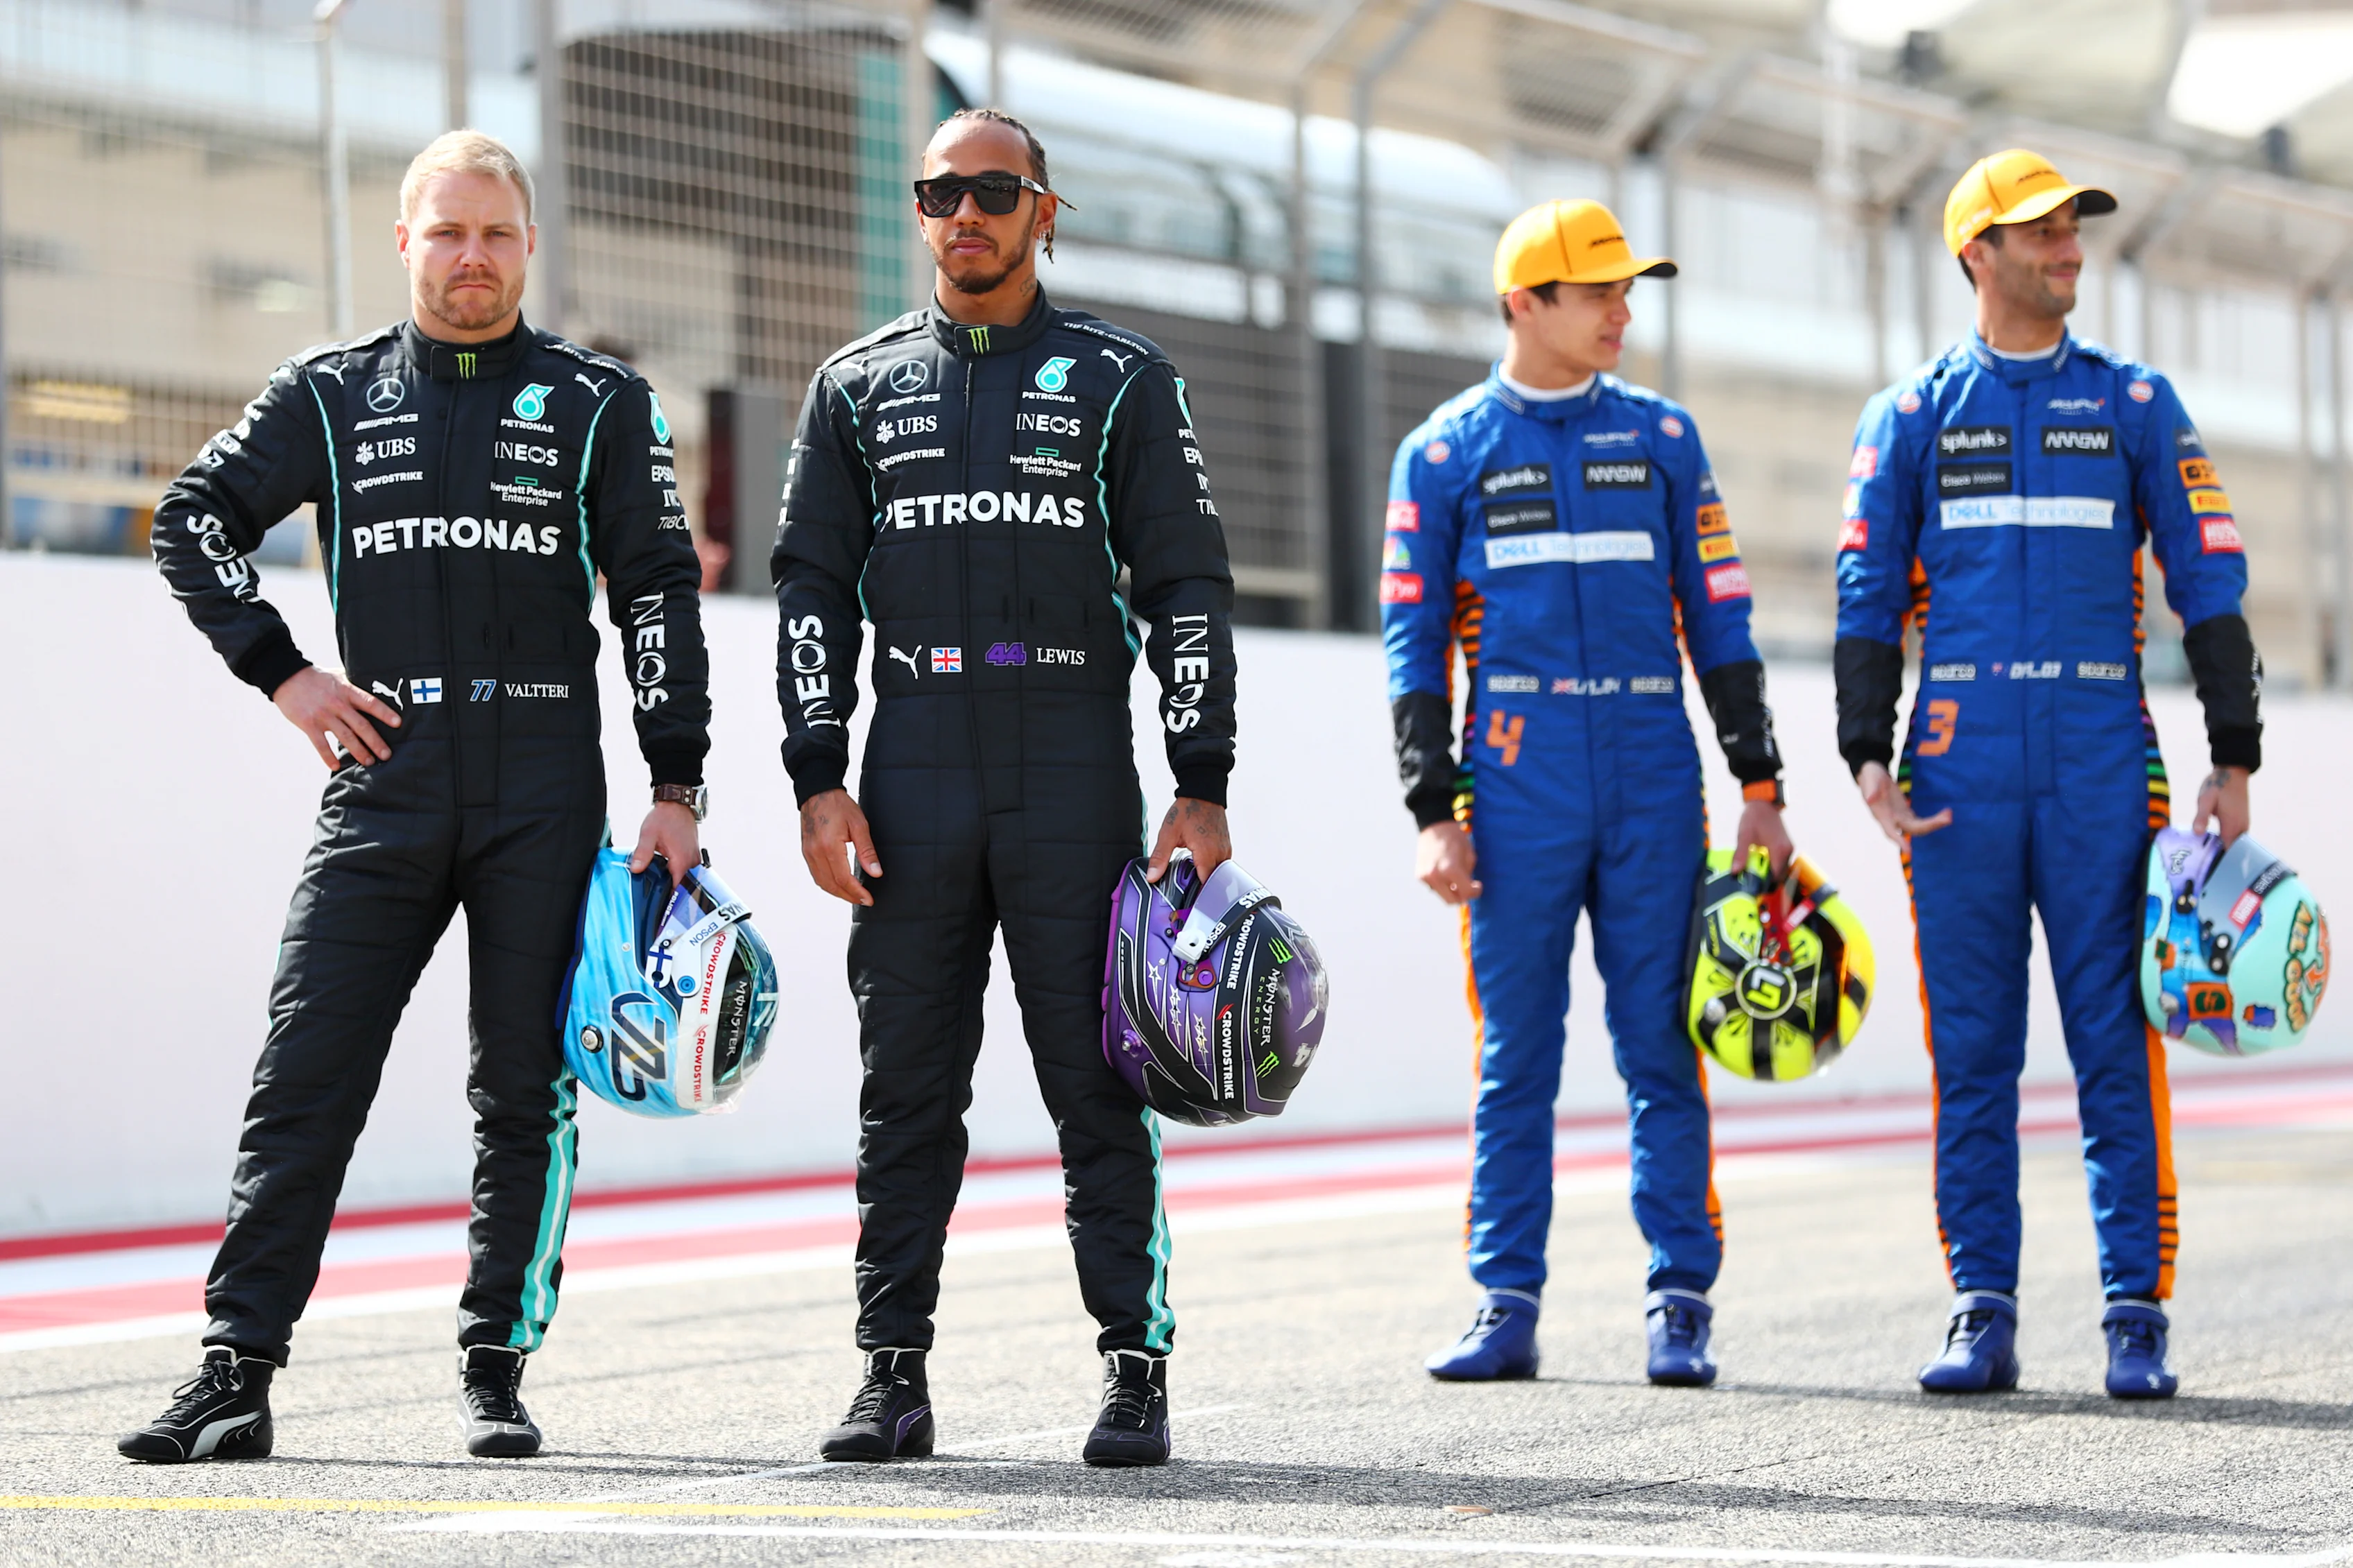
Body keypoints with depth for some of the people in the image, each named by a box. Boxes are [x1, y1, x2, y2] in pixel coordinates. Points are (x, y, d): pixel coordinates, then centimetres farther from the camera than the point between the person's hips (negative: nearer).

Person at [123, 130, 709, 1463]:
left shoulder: (601, 403, 7)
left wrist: (677, 786, -2)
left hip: (545, 791, -1)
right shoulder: (332, 393, 10)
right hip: (383, 782, 1)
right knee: (306, 1078, -5)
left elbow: (660, 593, 5)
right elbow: (195, 520, 14)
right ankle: (237, 1372, -3)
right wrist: (282, 674, 4)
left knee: (525, 1093, 2)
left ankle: (499, 1370, 11)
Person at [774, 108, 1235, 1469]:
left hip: (1076, 778, -2)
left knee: (1100, 1088, -2)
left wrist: (1204, 789, -4)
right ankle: (895, 1374, 9)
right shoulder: (859, 385, 13)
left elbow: (1190, 587, 4)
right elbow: (813, 587, 11)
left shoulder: (1122, 379, 7)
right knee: (906, 1093, 3)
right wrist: (819, 781, 1)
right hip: (912, 779, 2)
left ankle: (1137, 1369, 4)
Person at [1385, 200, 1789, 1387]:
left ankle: (1680, 1309, 4)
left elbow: (1719, 620, 11)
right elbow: (1414, 643, 5)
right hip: (1518, 793, -1)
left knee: (1662, 1051, 0)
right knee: (1514, 1058, 1)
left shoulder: (1661, 438, 11)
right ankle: (1506, 1308, 6)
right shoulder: (1445, 453, 6)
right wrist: (1433, 812, -3)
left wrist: (1760, 786, 5)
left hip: (1655, 794, 1)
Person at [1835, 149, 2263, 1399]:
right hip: (1960, 769, 1)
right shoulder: (1911, 415, 10)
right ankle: (1982, 1317, 7)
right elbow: (1869, 597, 7)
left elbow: (2209, 584, 7)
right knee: (1971, 1050, 2)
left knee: (2116, 1043, -3)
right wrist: (1867, 759, -4)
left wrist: (2234, 762, 0)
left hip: (2102, 765, 0)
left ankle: (2136, 1317, 1)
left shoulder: (2134, 404, 9)